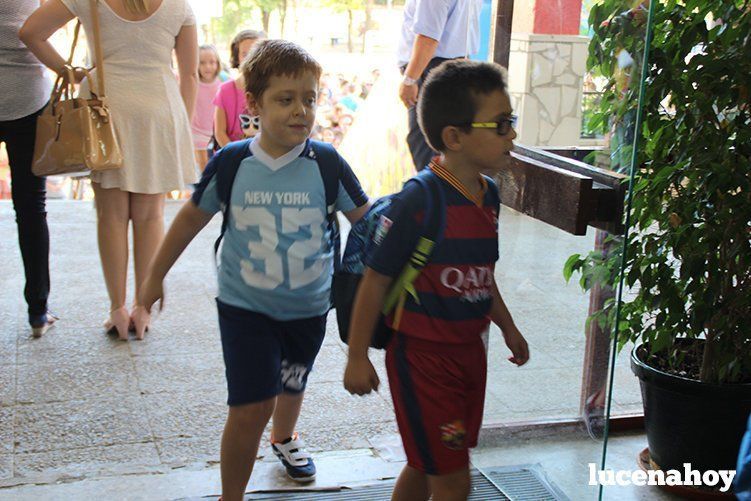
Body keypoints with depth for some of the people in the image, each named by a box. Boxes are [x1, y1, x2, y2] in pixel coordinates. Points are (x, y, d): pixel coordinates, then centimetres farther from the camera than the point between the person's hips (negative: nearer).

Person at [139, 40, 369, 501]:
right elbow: (193, 217, 3)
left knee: (292, 385, 25)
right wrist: (156, 276, 9)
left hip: (309, 306, 2)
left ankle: (285, 438, 59)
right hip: (245, 306, -2)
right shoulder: (231, 163, -12)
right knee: (250, 408, -8)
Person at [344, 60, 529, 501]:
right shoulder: (418, 201, -22)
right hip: (422, 353, -7)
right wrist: (358, 357, -13)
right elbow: (376, 280, -17)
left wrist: (507, 326, 27)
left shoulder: (489, 196, 3)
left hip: (469, 348, 8)